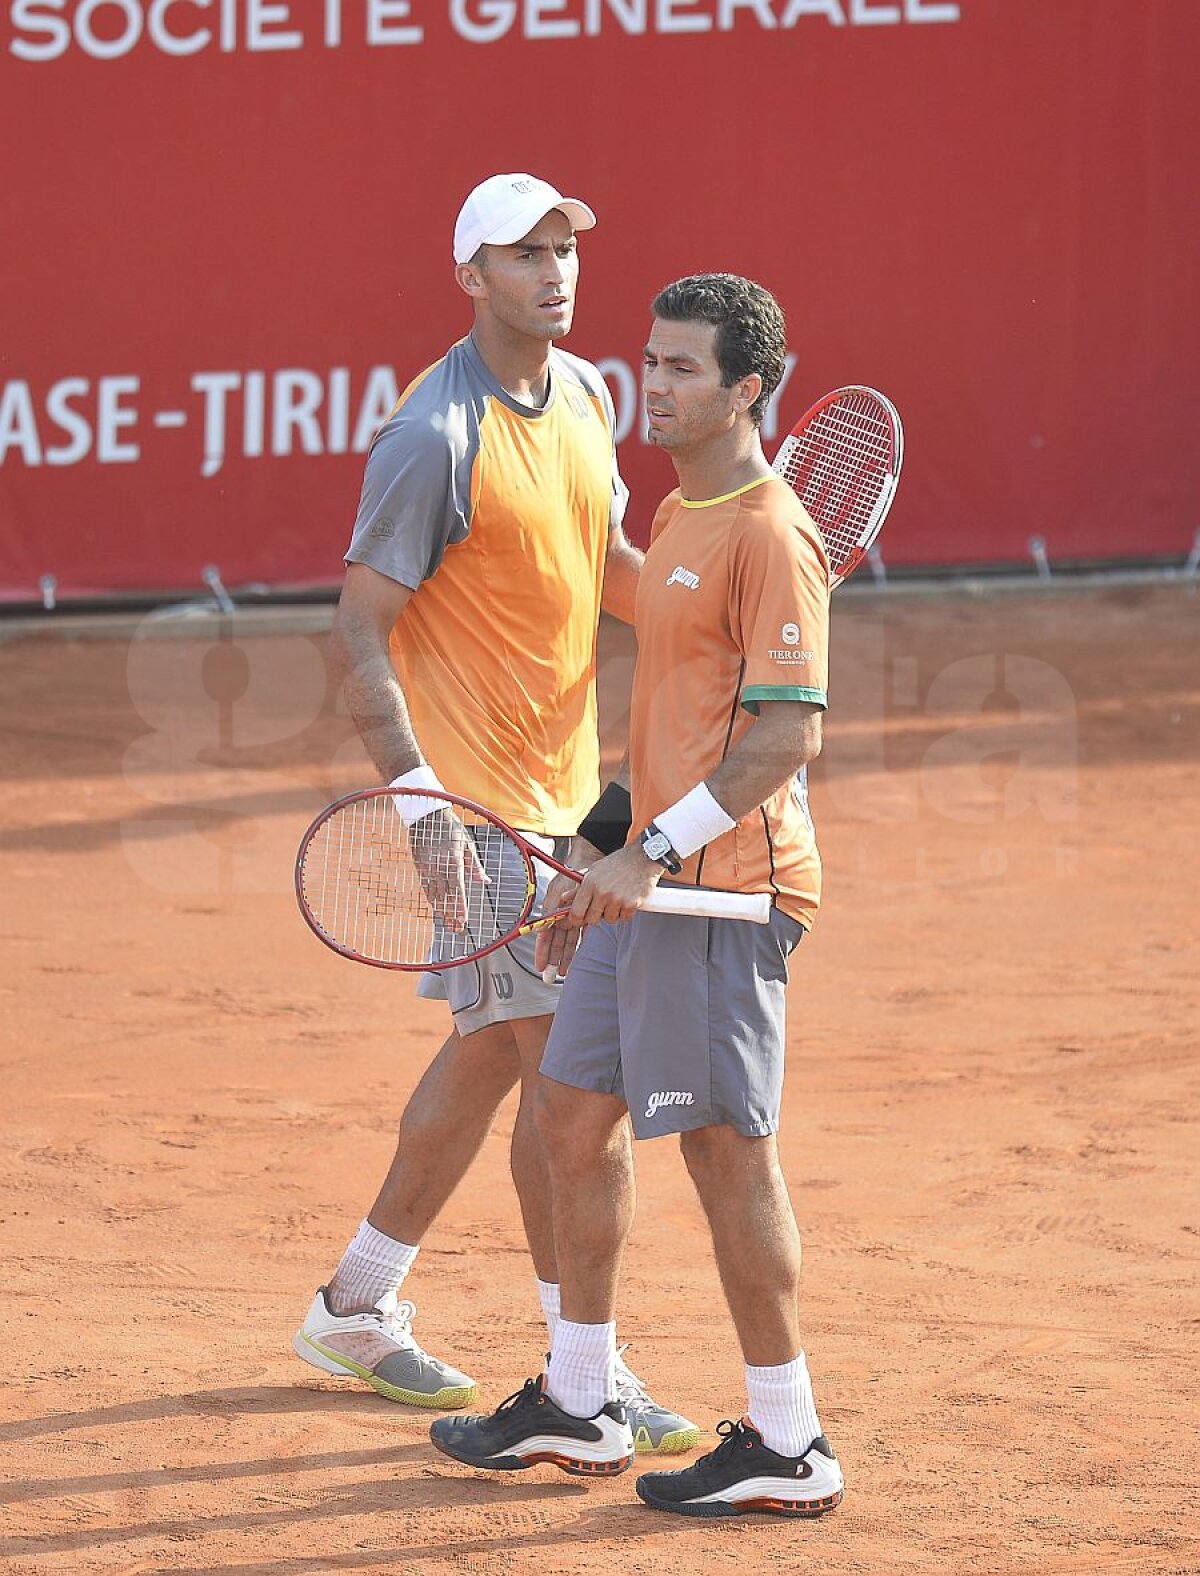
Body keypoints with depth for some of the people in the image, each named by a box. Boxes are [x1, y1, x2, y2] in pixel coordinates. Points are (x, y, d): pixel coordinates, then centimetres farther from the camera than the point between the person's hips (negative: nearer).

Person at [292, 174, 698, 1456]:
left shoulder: (584, 396, 7)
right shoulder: (436, 437, -18)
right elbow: (359, 627, -17)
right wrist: (407, 782, -27)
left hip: (563, 778, 9)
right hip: (476, 793, -9)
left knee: (492, 1049, 17)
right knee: (563, 1060, -10)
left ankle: (355, 1308, 30)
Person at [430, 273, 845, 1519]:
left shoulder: (769, 535, -14)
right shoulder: (677, 519, 16)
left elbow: (787, 733, -21)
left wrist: (655, 850, -23)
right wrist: (614, 870, 23)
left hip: (727, 887, -10)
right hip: (656, 886, 10)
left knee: (727, 1148, -5)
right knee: (572, 1113, 14)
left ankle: (786, 1448, 3)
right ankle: (575, 1406, 25)